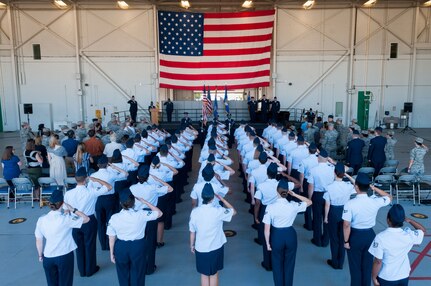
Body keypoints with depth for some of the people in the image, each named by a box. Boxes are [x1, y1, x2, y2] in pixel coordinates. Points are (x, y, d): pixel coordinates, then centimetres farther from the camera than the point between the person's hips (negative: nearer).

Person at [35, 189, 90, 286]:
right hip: (65, 256, -4)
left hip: (48, 258, 4)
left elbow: (38, 241, 1)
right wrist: (73, 210, -5)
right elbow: (86, 219, -12)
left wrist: (40, 255, 16)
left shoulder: (41, 220, -8)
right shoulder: (66, 219, -19)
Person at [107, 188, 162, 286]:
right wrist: (144, 201, -6)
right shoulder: (141, 215, -19)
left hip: (121, 248, 2)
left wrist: (112, 254, 9)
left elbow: (112, 239, -5)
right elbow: (159, 213, -7)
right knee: (137, 274, 19)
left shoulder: (114, 218, -13)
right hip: (138, 247, -1)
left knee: (123, 275, 24)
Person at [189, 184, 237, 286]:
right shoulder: (218, 211, -19)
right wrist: (221, 198, -1)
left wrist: (192, 245, 12)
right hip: (216, 248, -1)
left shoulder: (194, 211, -15)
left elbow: (192, 232, -4)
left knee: (204, 275, 18)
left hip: (201, 249, 1)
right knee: (214, 274, 18)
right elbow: (234, 212, 0)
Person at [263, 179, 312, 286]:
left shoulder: (270, 207, -19)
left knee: (277, 264, 19)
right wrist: (294, 194, -3)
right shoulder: (293, 206, -16)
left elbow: (267, 229, -15)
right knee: (289, 263, 21)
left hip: (276, 236, -1)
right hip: (290, 235, 1)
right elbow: (309, 202, 3)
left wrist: (267, 243, -1)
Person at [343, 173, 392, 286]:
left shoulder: (350, 204, -24)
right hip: (370, 235, 3)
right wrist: (375, 189, 4)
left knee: (355, 267, 14)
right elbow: (389, 197, 9)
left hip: (355, 236, -3)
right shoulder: (375, 201, -14)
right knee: (367, 265, 20)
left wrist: (346, 241, -6)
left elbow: (346, 225, -19)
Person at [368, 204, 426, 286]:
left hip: (386, 278, -4)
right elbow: (423, 230, 7)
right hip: (404, 276, 4)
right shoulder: (409, 235, -16)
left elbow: (378, 262, -20)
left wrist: (374, 278, -6)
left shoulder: (380, 237, -27)